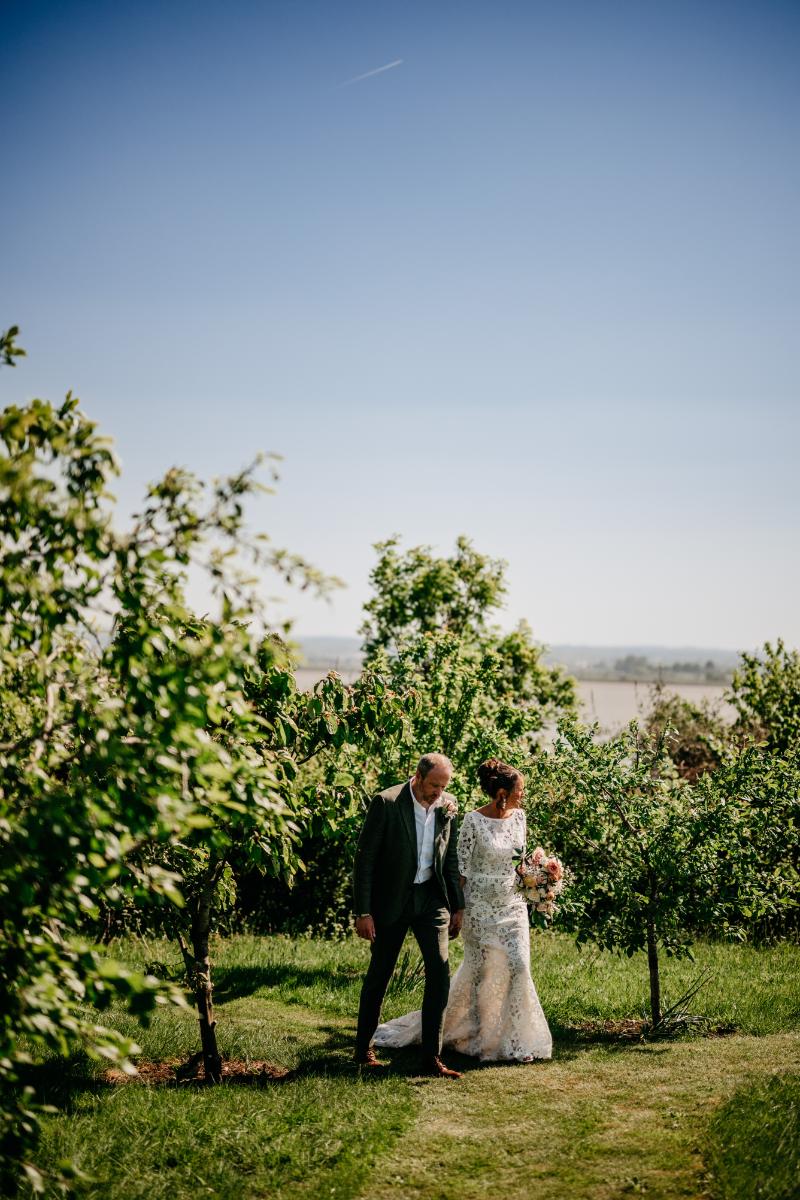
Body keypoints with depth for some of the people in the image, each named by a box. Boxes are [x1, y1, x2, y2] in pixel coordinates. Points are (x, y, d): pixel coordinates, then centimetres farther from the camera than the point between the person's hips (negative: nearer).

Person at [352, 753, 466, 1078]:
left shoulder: (447, 806, -1)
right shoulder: (386, 803, -16)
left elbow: (450, 858, 11)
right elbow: (364, 859, -13)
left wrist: (458, 906, 10)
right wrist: (363, 912, -15)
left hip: (431, 898, 3)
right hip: (391, 899, -3)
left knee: (440, 971, -8)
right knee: (379, 975, 8)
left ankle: (431, 1057, -2)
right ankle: (363, 1049, 25)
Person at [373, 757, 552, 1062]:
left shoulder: (518, 817, 2)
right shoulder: (473, 821, -15)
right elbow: (461, 869, -11)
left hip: (513, 905, 5)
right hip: (481, 907, -5)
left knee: (517, 965, -4)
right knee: (481, 969, 3)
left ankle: (512, 1040, 6)